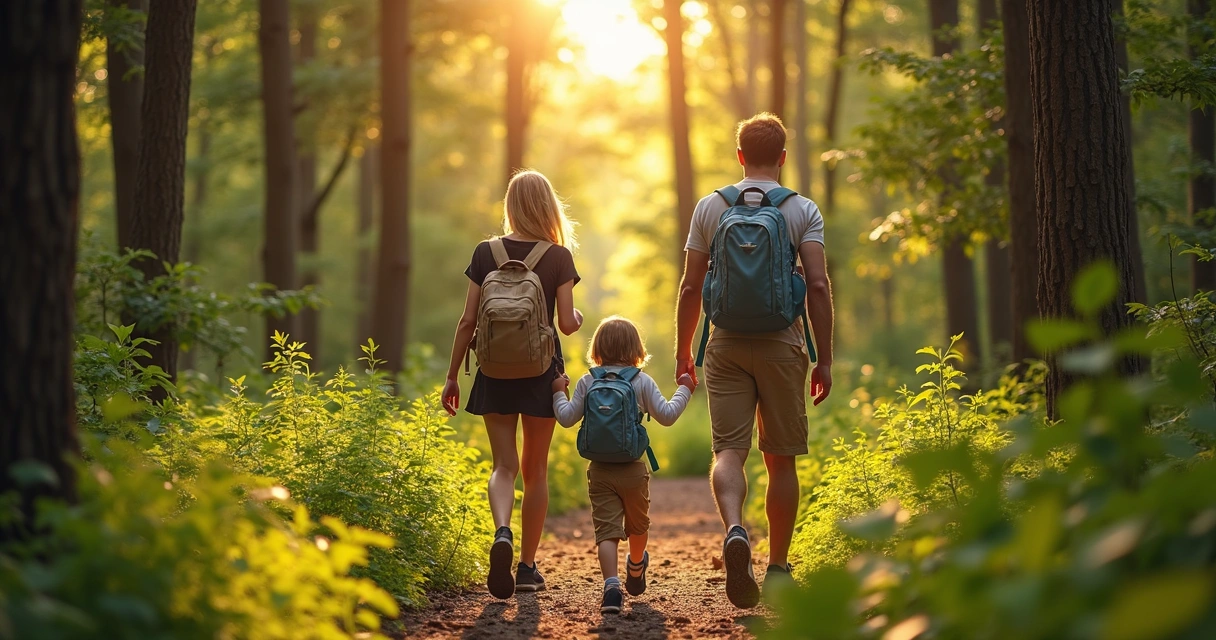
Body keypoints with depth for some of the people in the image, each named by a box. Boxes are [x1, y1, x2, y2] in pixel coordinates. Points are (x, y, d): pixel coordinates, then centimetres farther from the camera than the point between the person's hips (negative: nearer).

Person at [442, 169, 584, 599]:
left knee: (504, 465, 4)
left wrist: (451, 376, 5)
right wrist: (579, 319, 14)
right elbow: (567, 323, -10)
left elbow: (468, 321, -3)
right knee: (535, 469, 11)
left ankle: (502, 533, -26)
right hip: (541, 371, 0)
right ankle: (527, 567, 15)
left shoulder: (486, 253, -2)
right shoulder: (559, 257, -6)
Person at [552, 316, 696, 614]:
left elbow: (567, 418, 2)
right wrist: (684, 390, 13)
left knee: (606, 529, -4)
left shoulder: (587, 383, 1)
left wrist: (558, 393, 20)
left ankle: (611, 586, -21)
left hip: (599, 469, 0)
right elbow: (667, 416, -1)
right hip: (633, 469, 0)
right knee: (638, 523, 24)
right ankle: (636, 570, 48)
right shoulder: (643, 382, -2)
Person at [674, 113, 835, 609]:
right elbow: (818, 286, -7)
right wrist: (825, 359, -2)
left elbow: (690, 287, 5)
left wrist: (682, 352, 14)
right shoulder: (803, 211, 0)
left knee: (728, 450, -2)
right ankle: (777, 567, 13)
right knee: (781, 459, 8)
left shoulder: (710, 208, 5)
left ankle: (734, 528, -30)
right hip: (781, 346, -1)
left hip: (726, 346, 1)